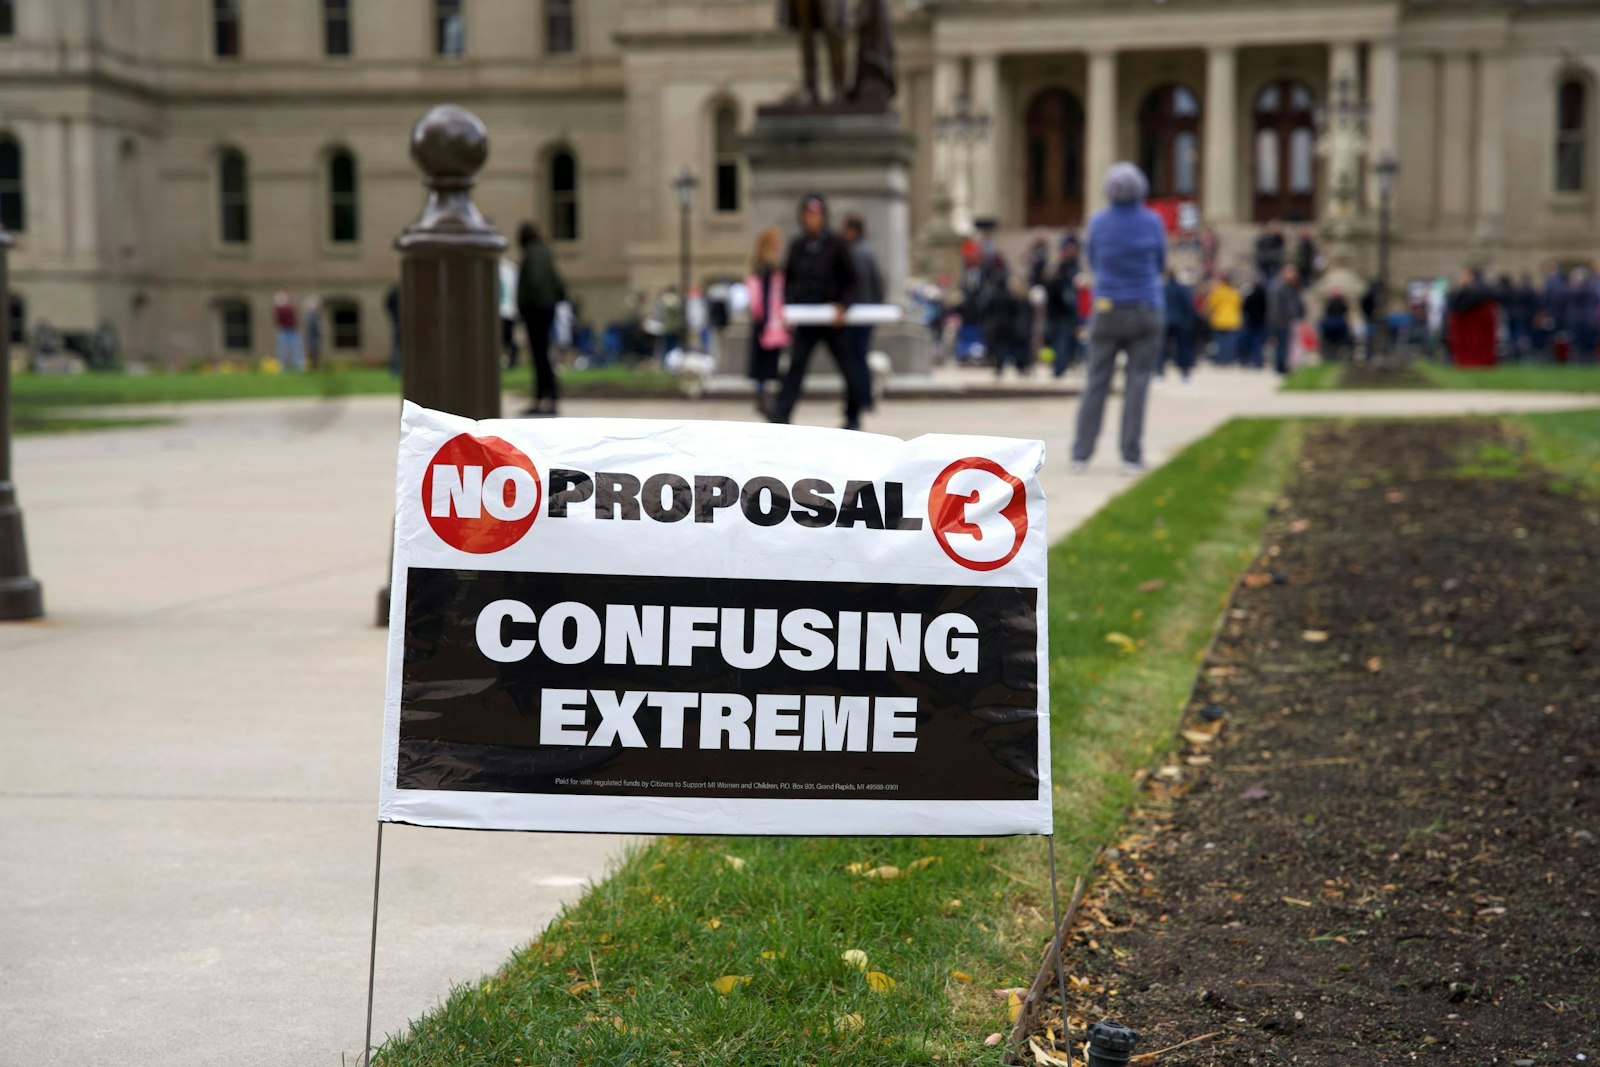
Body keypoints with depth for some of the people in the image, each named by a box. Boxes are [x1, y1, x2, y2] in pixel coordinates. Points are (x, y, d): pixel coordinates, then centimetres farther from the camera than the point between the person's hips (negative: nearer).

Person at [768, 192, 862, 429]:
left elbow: (850, 280, -1)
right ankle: (781, 412, -22)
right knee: (796, 363, -12)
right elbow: (788, 278, 14)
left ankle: (853, 418, 20)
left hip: (832, 319, -2)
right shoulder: (797, 245, 7)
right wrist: (788, 307, 0)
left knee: (847, 367, 8)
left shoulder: (836, 244, -3)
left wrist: (843, 306, -16)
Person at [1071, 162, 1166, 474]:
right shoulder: (1152, 222, -5)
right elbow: (1160, 264, 9)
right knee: (1137, 383, 2)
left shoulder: (1098, 223, -4)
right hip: (1144, 311, -1)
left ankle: (1081, 452, 3)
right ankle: (1131, 455, -2)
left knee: (1096, 382, 6)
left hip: (1106, 309, 1)